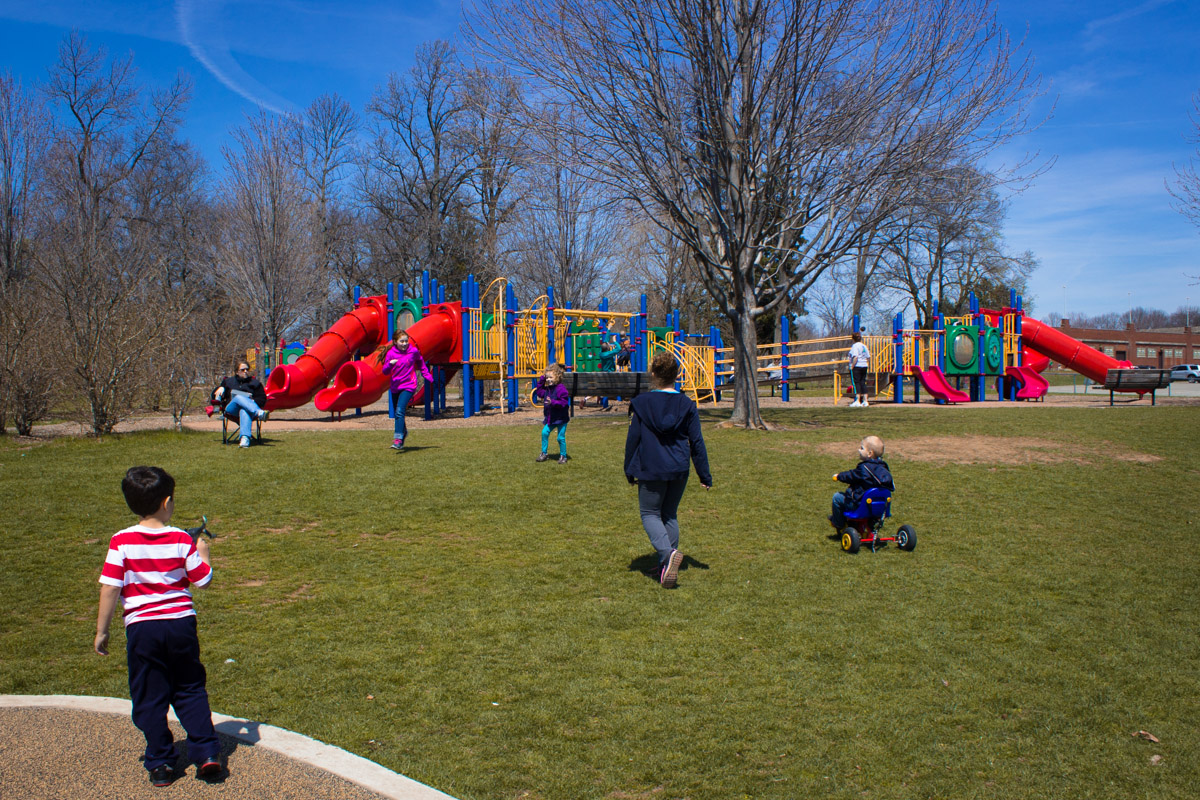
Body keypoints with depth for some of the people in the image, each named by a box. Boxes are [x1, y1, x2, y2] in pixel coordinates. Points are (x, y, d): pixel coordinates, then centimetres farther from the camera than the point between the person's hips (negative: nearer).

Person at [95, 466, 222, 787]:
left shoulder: (121, 542, -8)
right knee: (190, 690, 17)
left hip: (142, 627, -1)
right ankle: (206, 752, 11)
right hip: (181, 622, 1)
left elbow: (110, 589, -8)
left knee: (149, 699, 12)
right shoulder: (182, 540, -6)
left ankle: (160, 763, 17)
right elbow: (204, 580, 0)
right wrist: (203, 552, 18)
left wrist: (101, 631, 1)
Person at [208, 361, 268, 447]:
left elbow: (262, 399, 15)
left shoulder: (255, 382, 26)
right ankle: (259, 413, -64)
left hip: (249, 409, -1)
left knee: (244, 411, -42)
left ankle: (245, 438, -65)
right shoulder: (229, 381, 31)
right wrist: (220, 388, 5)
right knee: (238, 397, -36)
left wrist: (253, 402, -7)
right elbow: (213, 396, 27)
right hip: (230, 409, 1)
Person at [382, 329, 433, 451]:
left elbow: (421, 364, 17)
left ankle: (398, 439, -27)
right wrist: (390, 364, -24)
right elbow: (385, 372, -4)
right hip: (395, 387, 3)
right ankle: (403, 431, 43)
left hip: (409, 386, -3)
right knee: (397, 413, 14)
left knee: (400, 411, -21)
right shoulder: (391, 353, -2)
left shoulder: (413, 351, -2)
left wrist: (428, 376, 12)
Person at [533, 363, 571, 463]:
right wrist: (541, 380, 13)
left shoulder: (561, 388, -17)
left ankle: (563, 456, 13)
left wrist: (553, 402, -33)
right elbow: (539, 392, 23)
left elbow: (564, 402, -22)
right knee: (544, 432, -3)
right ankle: (544, 453, 10)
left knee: (561, 437, -2)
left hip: (561, 418, -7)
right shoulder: (547, 388, 8)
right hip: (550, 418, 7)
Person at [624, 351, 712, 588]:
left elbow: (632, 439, -2)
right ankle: (667, 565, 18)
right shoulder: (686, 405, 0)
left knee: (650, 514, 9)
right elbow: (697, 442, 2)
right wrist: (704, 475, 9)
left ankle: (667, 553, -17)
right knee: (670, 515, 18)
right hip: (679, 471, 3)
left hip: (651, 471, -3)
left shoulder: (641, 403, -5)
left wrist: (629, 470, 9)